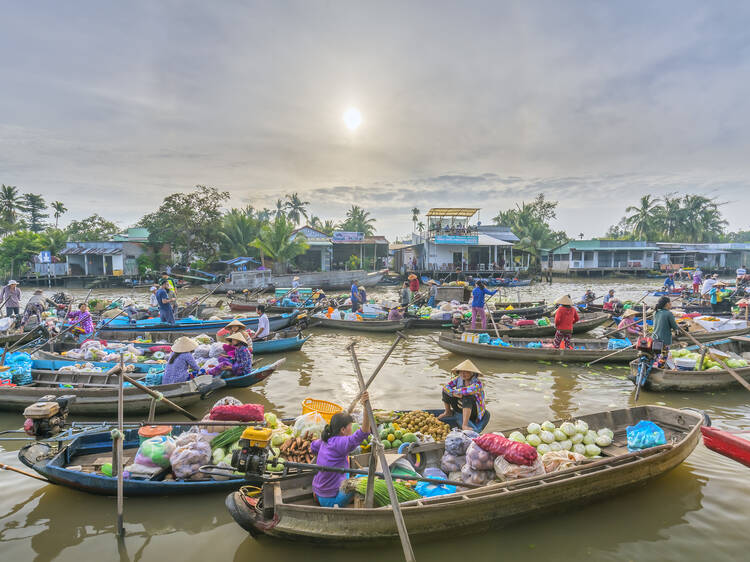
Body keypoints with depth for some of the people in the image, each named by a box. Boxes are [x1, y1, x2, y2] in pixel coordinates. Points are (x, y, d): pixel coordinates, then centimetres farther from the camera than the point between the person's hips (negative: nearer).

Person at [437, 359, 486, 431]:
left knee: (467, 397, -37)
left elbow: (469, 391, -44)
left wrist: (456, 391, -26)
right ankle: (448, 412, 20)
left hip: (473, 412, -7)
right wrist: (454, 393, -29)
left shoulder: (477, 383, -24)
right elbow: (446, 387, -9)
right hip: (461, 408, 7)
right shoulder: (458, 379, -5)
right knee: (446, 391, -1)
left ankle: (465, 425, -41)